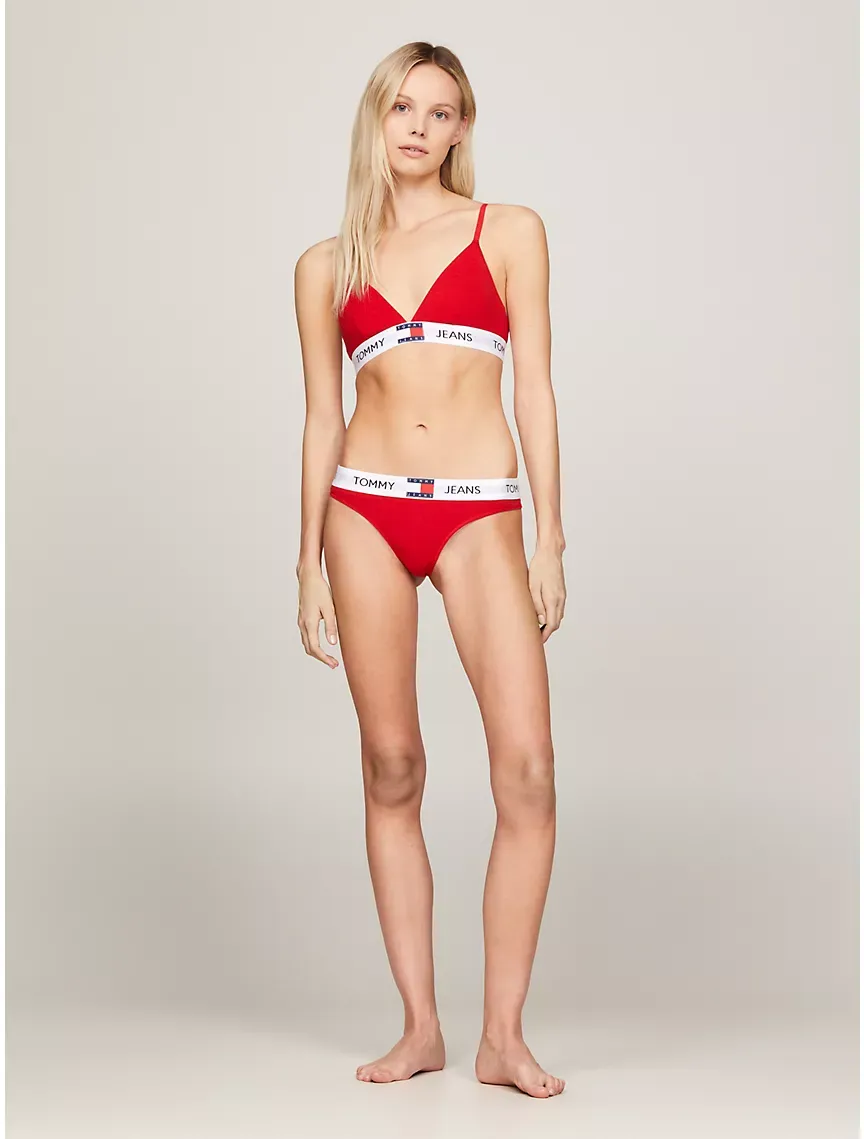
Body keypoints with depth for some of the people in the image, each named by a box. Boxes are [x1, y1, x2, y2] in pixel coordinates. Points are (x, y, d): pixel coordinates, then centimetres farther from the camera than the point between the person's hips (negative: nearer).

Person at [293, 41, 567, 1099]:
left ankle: (503, 1034, -2)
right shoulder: (327, 265, 11)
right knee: (392, 770, 3)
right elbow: (322, 419, 12)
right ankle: (420, 1026, 11)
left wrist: (549, 540, -2)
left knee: (527, 768, -12)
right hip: (365, 511, 2)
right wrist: (310, 564, 8)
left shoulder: (508, 233, 8)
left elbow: (534, 389, 3)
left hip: (479, 515, -1)